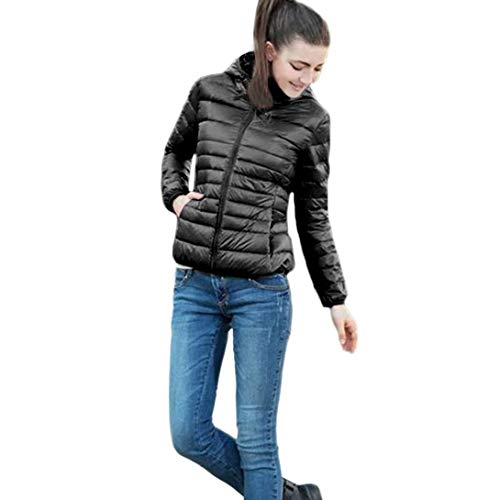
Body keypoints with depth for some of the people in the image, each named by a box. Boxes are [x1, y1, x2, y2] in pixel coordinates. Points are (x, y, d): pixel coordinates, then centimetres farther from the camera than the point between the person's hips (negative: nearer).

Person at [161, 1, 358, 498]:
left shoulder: (311, 120, -2)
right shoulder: (209, 91, 2)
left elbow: (313, 214, 6)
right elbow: (175, 151, 21)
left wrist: (336, 300, 8)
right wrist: (175, 196, 1)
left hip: (261, 291, -3)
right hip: (194, 286, 3)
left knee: (255, 439, 3)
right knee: (188, 433, 6)